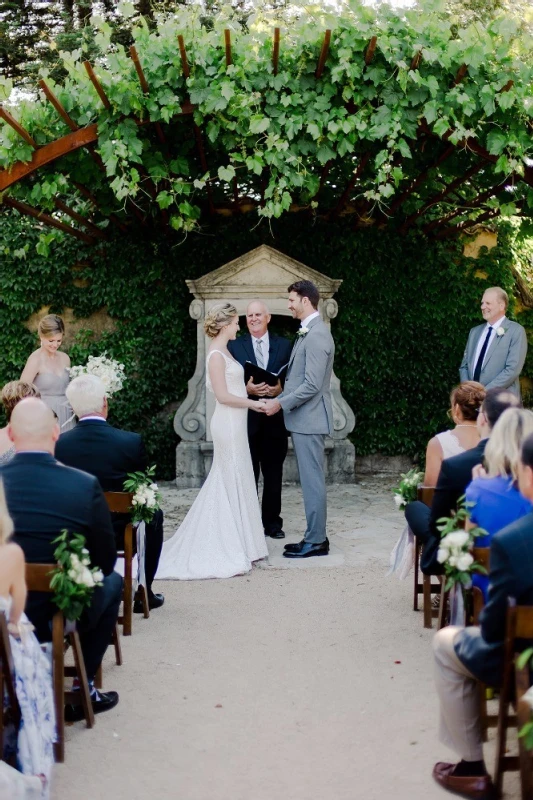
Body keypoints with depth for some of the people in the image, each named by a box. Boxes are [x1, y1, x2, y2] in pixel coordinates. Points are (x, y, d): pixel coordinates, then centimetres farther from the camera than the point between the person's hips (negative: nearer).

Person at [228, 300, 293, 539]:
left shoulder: (284, 345, 7)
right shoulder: (234, 346, 3)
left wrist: (280, 389, -15)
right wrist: (246, 389, -18)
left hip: (275, 420, 2)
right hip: (246, 420, -1)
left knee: (274, 475, 9)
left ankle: (272, 522, 20)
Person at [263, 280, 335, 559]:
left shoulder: (317, 335, -17)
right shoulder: (308, 332, 15)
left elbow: (312, 384, -21)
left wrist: (281, 403, -15)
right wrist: (277, 399, 13)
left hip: (309, 419, -10)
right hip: (303, 419, 10)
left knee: (312, 480, -4)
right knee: (311, 480, 13)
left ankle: (315, 541, 3)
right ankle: (315, 536, 20)